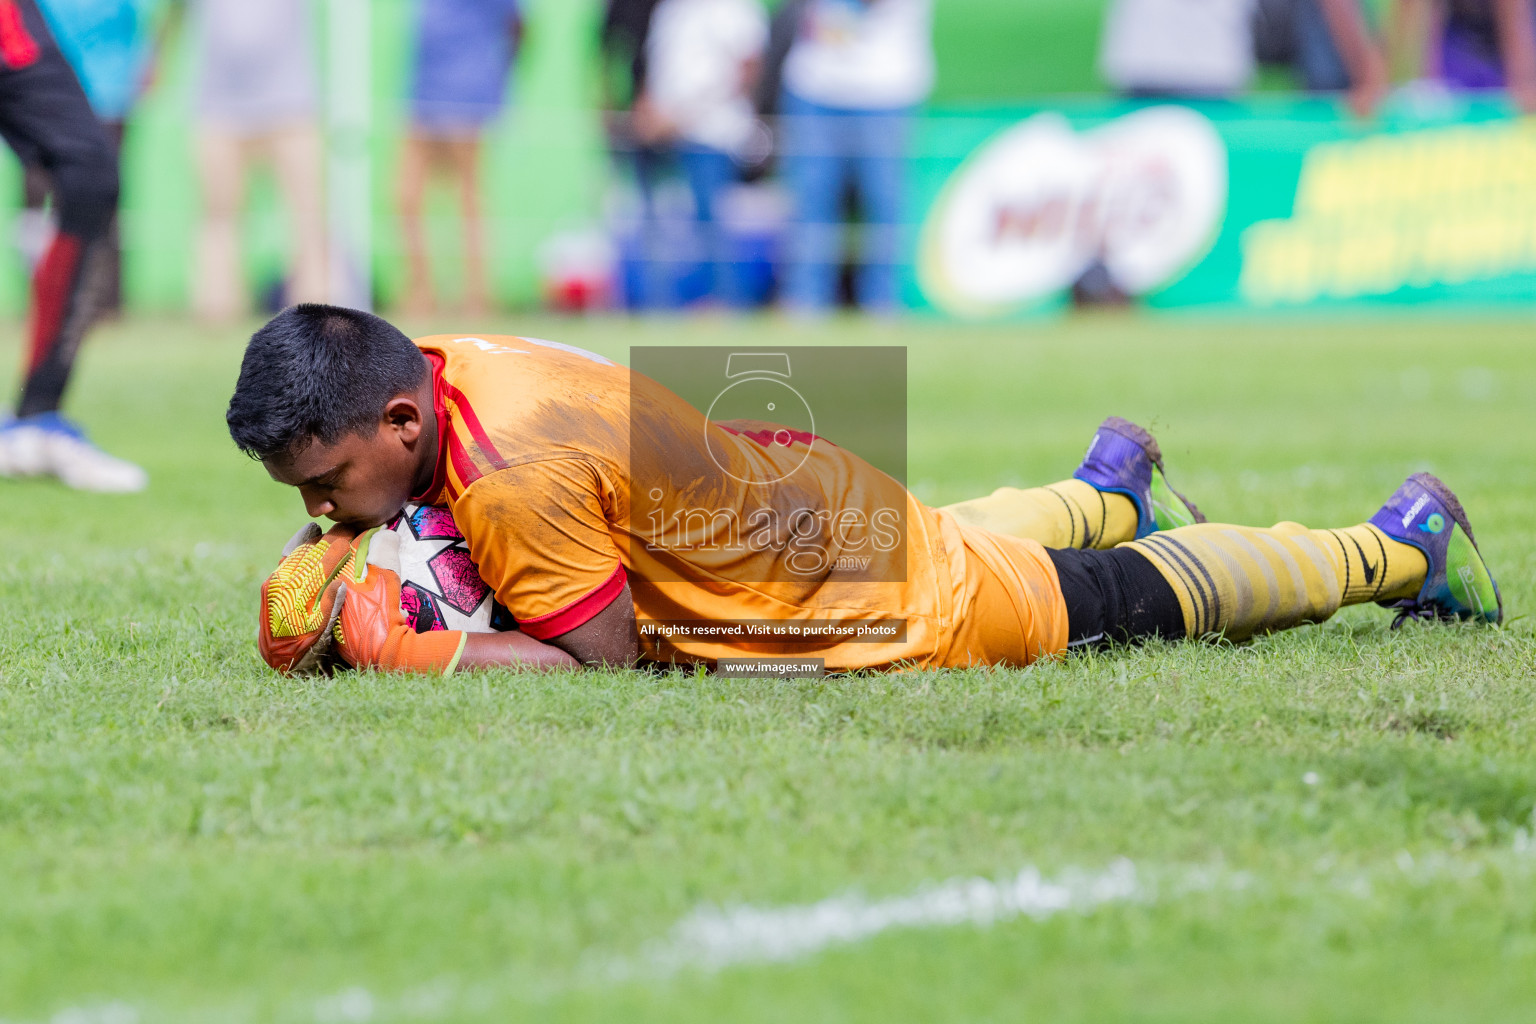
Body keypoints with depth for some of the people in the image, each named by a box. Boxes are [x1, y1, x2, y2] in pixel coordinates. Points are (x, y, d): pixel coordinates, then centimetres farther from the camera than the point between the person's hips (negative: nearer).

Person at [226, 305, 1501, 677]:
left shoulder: (516, 475, -39)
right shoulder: (429, 366, -14)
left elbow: (607, 659, -33)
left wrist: (414, 655, -36)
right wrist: (346, 572, -17)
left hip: (905, 616, -7)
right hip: (798, 492, 7)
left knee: (1149, 599, 18)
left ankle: (1395, 547, 40)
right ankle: (1108, 489, 69)